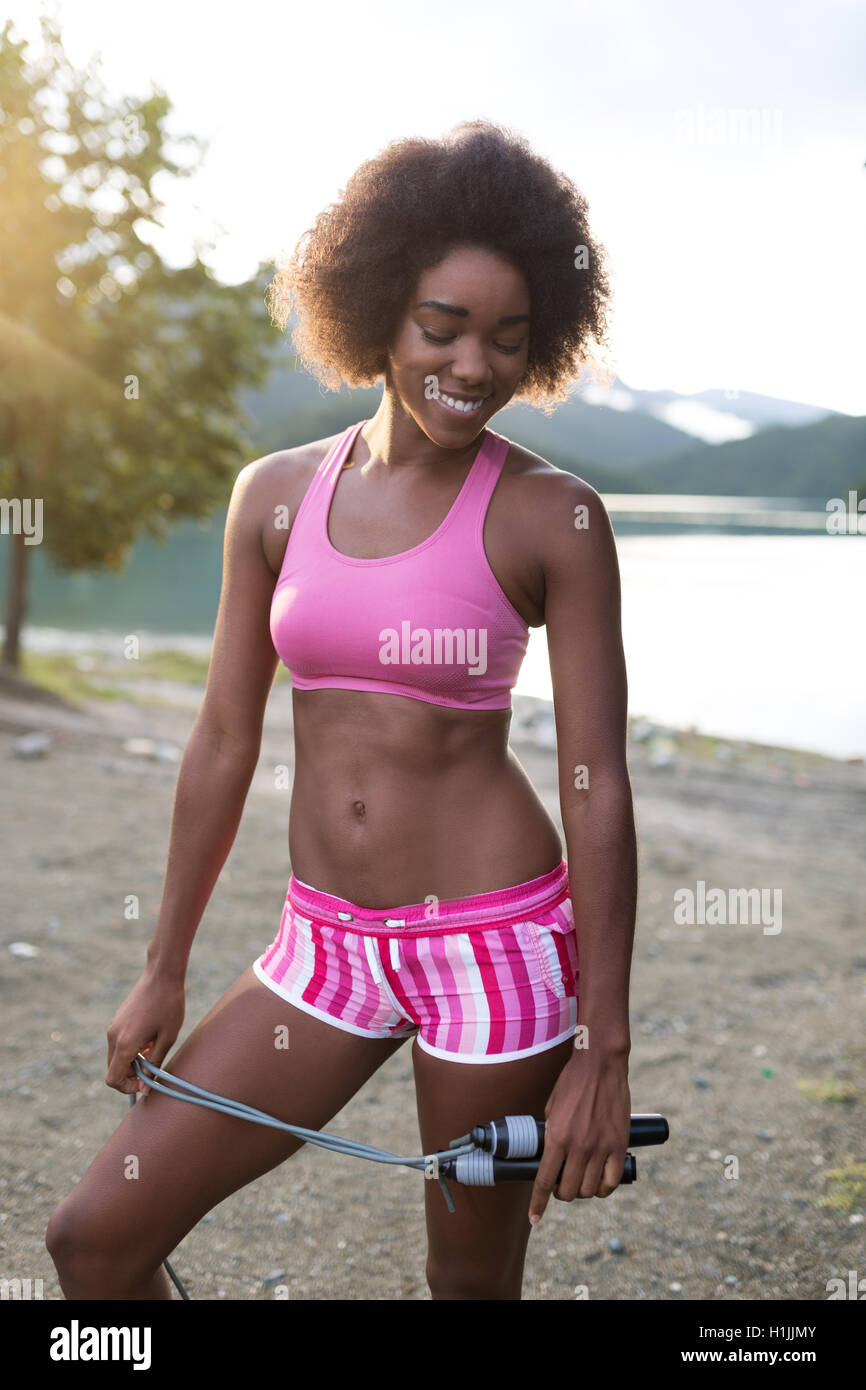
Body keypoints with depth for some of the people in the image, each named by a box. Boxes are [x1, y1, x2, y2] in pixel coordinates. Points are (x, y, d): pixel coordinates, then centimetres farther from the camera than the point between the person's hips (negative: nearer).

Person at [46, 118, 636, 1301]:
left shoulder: (553, 518, -8)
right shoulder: (277, 495, 2)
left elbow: (598, 784, -8)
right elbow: (224, 743, 7)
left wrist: (603, 1050, -9)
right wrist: (164, 971, 11)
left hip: (497, 941, -4)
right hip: (327, 944, 4)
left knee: (473, 1280, 13)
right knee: (93, 1238, 4)